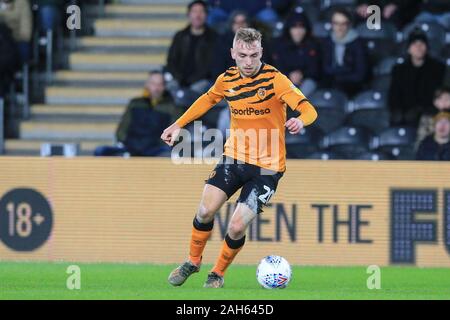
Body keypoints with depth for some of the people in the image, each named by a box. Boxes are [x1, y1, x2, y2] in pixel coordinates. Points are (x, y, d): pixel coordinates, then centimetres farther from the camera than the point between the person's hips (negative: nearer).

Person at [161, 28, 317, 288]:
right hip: (234, 158, 4)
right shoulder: (227, 80, 0)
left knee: (237, 228, -12)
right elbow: (208, 100, 22)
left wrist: (300, 121, -44)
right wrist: (179, 125, 20)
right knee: (205, 211, -8)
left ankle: (218, 273, 15)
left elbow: (309, 109, -22)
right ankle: (193, 262, 19)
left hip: (267, 167, -4)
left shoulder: (275, 79, -15)